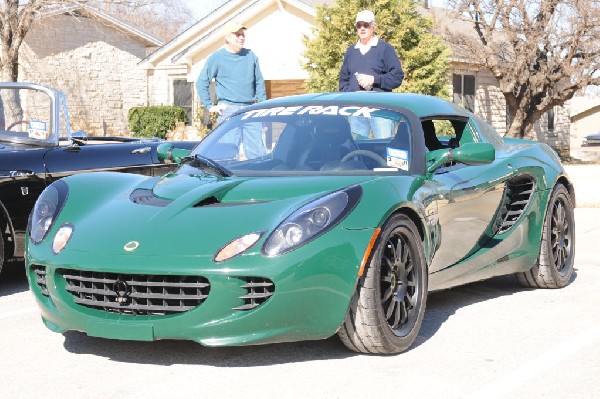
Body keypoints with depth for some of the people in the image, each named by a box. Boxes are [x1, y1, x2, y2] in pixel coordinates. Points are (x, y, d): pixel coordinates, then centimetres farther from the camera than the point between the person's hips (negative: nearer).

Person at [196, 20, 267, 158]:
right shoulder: (216, 58, 2)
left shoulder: (251, 56, 12)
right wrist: (210, 106, -1)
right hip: (228, 110, -3)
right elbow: (201, 83, 4)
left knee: (258, 152, 1)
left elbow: (259, 83, 18)